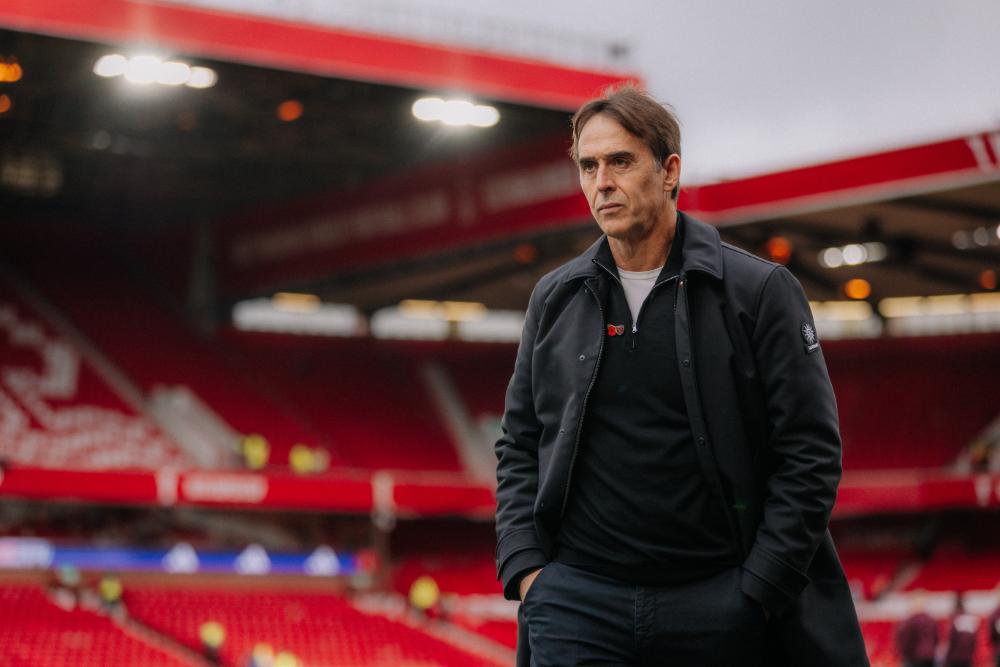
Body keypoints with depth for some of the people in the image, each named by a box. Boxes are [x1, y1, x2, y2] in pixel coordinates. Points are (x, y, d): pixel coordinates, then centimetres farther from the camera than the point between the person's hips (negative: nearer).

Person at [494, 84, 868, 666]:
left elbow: (811, 450, -3)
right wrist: (524, 567, 3)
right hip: (577, 598, 2)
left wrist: (756, 592, -8)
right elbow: (519, 445, 16)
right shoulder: (554, 299, 10)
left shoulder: (760, 290, -1)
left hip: (717, 603, -2)